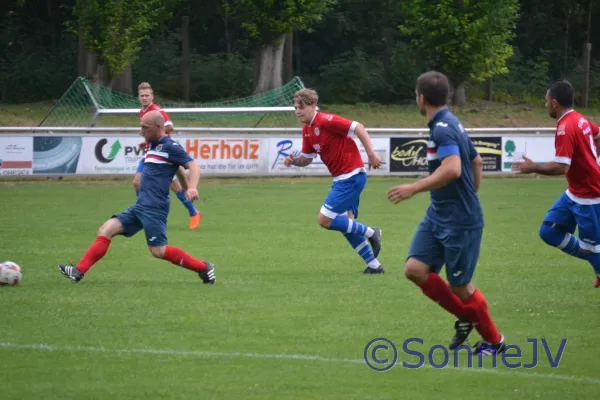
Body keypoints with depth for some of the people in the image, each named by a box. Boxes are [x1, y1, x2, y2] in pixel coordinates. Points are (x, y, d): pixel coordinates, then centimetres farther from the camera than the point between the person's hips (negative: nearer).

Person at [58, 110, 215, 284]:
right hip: (141, 206, 9)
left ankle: (203, 268, 4)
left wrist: (192, 188, -34)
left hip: (154, 208, -9)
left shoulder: (170, 147, -9)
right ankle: (79, 271, -5)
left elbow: (193, 165, -18)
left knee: (158, 251, -10)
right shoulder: (153, 145, 18)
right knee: (106, 230, -1)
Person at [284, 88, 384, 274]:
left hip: (351, 176, -10)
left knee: (325, 220, -11)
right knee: (345, 224, 12)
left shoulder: (325, 121, -18)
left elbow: (358, 128, -20)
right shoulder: (306, 130, 9)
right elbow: (307, 158, 18)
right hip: (342, 177, 10)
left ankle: (370, 233, 1)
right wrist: (294, 160, -4)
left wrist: (371, 154, -25)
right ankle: (374, 265, 17)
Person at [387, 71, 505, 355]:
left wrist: (413, 189, -32)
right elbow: (477, 162, 23)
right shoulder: (451, 124, 11)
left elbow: (452, 169, -35)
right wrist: (470, 196, 31)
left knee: (460, 285, 2)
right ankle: (465, 317, 16)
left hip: (460, 222, -9)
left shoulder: (443, 129, -20)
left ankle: (494, 340, 20)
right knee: (415, 270, 1)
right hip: (438, 215, 9)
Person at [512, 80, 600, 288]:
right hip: (575, 193, 10)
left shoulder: (566, 128, -25)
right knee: (549, 231, 10)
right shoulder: (580, 120, 4)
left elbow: (561, 168, -30)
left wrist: (533, 168, -17)